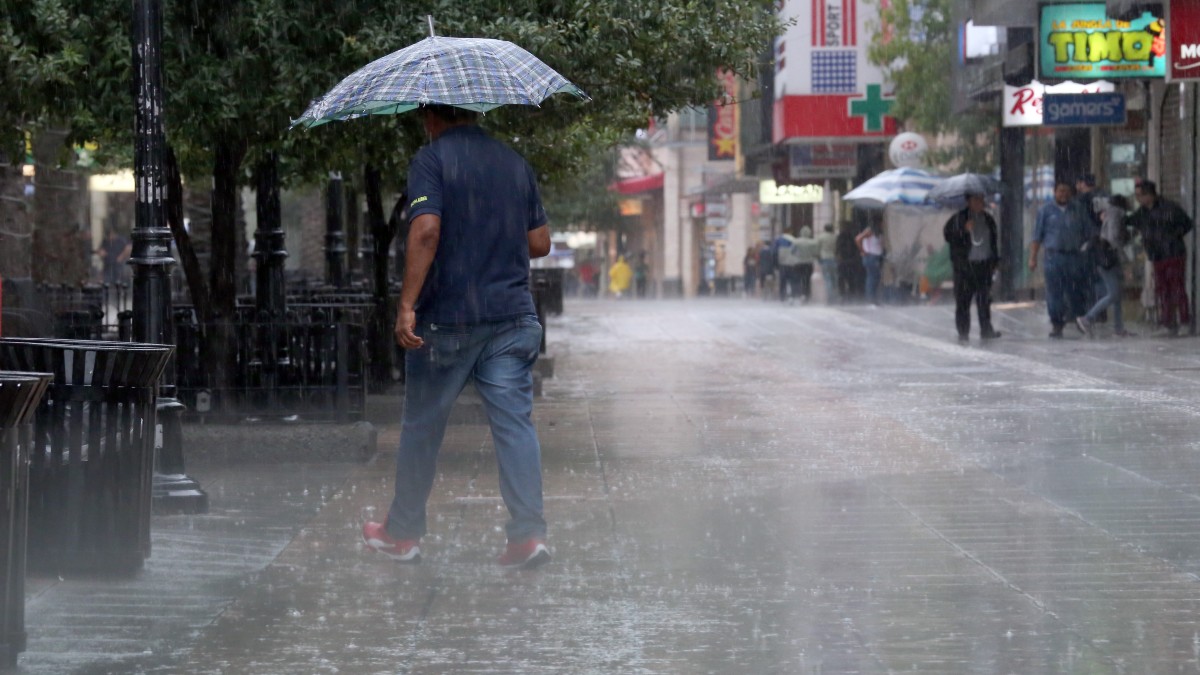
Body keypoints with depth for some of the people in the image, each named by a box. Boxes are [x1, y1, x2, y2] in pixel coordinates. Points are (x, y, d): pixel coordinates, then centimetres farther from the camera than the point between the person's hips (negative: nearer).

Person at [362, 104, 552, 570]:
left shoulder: (431, 160, -6)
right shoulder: (515, 163, 11)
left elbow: (426, 230, -20)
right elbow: (540, 243, 13)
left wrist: (406, 305, -20)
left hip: (447, 320, -4)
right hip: (513, 317, 4)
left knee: (422, 426, 10)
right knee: (515, 422, 0)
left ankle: (403, 533, 21)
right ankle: (528, 532, -11)